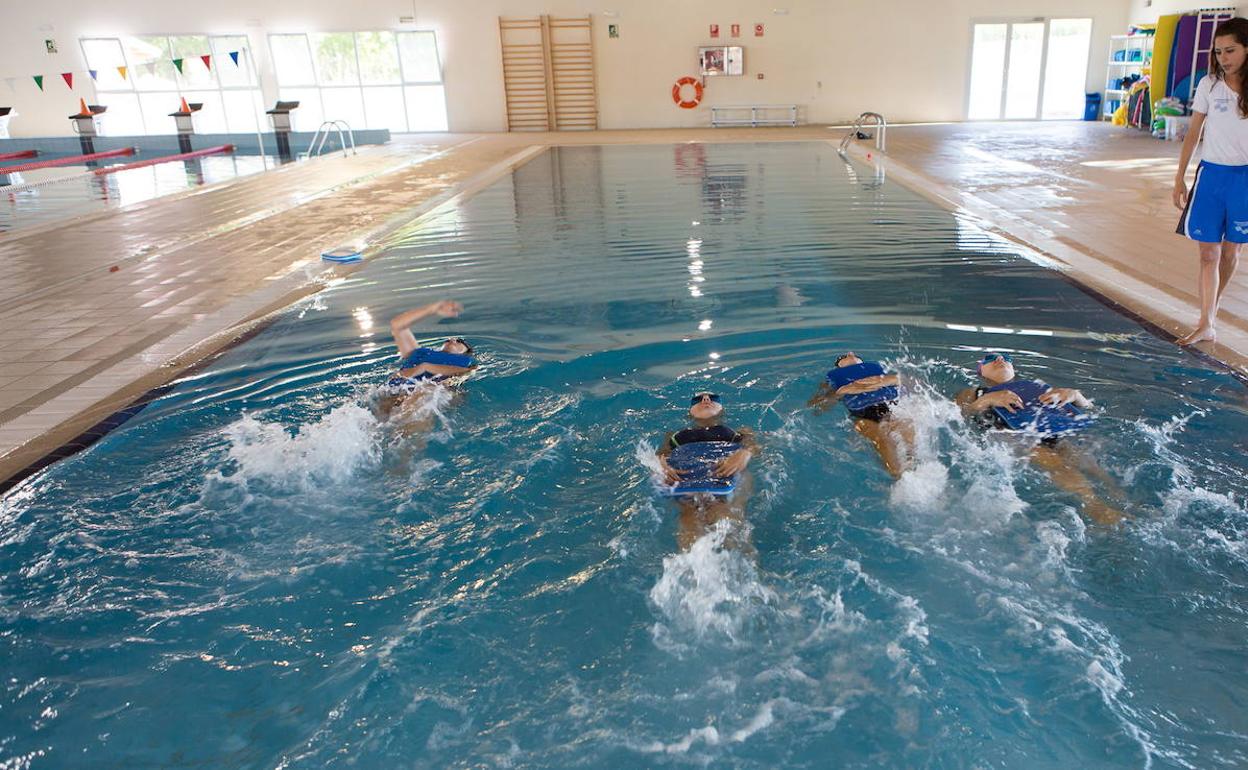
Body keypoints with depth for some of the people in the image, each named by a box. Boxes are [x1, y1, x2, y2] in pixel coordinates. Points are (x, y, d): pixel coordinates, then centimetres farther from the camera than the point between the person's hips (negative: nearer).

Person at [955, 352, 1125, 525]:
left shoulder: (1036, 386, 35)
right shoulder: (974, 393, 30)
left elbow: (1088, 407, 30)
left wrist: (1073, 394, 7)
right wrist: (988, 400, -8)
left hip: (1054, 436, 4)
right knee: (1053, 462, -35)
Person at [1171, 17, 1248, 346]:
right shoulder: (1209, 85, 0)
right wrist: (1180, 178, 6)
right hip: (1211, 174, 0)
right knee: (1208, 252, -3)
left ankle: (1211, 310, 26)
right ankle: (1206, 325, -3)